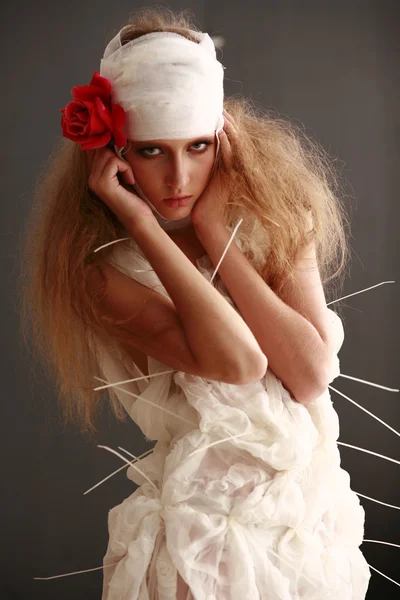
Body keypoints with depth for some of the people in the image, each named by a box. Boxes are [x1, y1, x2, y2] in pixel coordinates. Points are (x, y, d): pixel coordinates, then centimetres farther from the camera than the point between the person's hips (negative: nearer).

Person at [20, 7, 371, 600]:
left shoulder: (274, 216, -4)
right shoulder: (102, 268, -15)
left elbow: (312, 374, -17)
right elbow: (237, 361, -28)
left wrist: (214, 228, -17)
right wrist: (142, 223, -25)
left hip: (315, 502, 4)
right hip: (210, 524, -4)